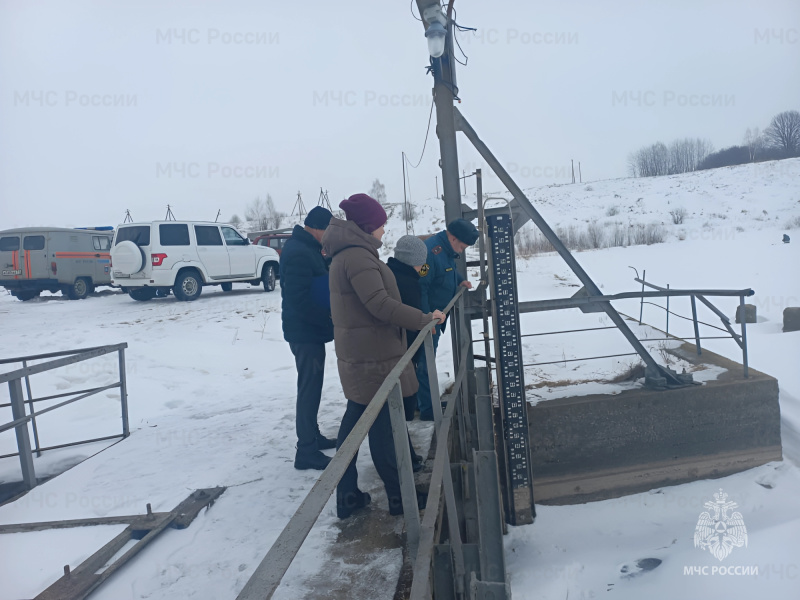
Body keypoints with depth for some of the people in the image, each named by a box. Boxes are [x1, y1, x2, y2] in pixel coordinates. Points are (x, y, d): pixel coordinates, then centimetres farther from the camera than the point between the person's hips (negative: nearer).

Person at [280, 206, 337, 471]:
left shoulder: (305, 247, 12)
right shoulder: (299, 253, -21)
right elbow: (299, 299, -26)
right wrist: (329, 320, -19)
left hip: (309, 330, 10)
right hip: (306, 332, -10)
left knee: (311, 386, 19)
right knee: (309, 389, -3)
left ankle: (313, 436, 33)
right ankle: (307, 451, 7)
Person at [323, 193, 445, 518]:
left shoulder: (346, 254, 15)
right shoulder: (357, 256, -18)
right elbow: (380, 303, -25)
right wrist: (425, 319, -20)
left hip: (355, 351, 10)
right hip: (373, 354, -10)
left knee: (355, 418, 14)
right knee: (382, 423, 1)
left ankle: (347, 495, 23)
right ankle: (398, 495, 16)